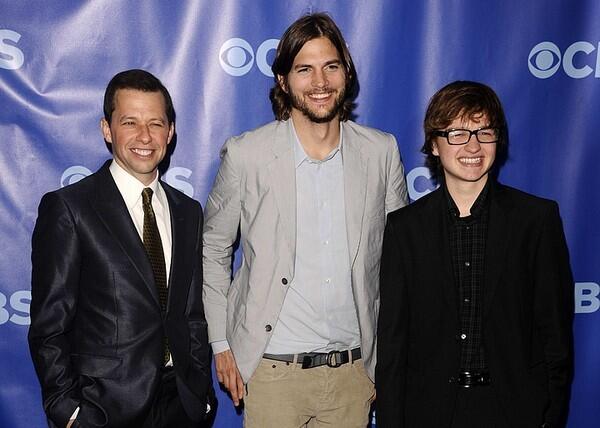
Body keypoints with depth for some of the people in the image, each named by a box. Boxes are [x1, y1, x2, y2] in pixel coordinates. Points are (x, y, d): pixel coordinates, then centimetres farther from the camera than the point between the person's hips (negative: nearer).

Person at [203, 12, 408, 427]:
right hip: (272, 373, -2)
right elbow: (213, 251, 3)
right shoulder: (245, 154, -6)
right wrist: (220, 342, 1)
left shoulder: (382, 151, 0)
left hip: (352, 371, 2)